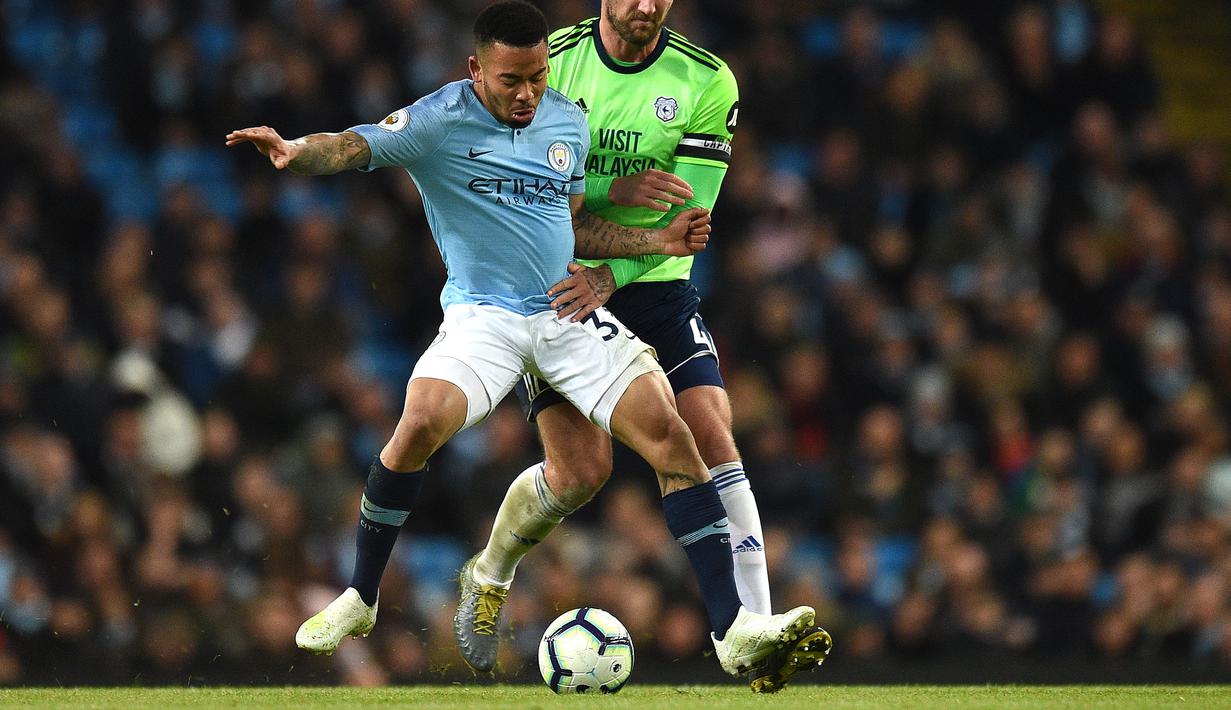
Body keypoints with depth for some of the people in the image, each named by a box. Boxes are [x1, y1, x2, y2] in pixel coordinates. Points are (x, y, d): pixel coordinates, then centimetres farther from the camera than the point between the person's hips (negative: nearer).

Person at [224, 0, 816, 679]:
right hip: (482, 314, -4)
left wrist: (658, 240, 9)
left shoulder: (568, 124, 9)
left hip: (570, 311, 4)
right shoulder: (439, 121, -7)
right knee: (421, 422, -29)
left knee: (668, 431, -12)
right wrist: (293, 151, -43)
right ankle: (359, 600, -5)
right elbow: (351, 148, -21)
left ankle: (731, 628, -10)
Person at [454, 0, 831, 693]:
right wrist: (612, 192, -24)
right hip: (550, 285, -2)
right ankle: (488, 577, 19)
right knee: (582, 467, -12)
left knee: (713, 438, -15)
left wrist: (610, 274, -26)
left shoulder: (708, 82, -6)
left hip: (654, 286, 2)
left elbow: (686, 213, -10)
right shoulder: (548, 62, -9)